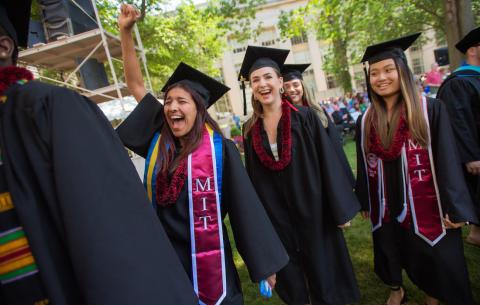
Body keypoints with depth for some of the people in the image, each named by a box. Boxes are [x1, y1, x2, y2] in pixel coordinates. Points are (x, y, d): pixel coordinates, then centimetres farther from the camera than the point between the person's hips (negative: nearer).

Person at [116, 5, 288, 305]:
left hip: (209, 262, -4)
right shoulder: (159, 140, -1)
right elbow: (136, 84, 5)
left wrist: (264, 262, -7)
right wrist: (126, 31, 1)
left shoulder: (221, 148, -12)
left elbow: (246, 207, -10)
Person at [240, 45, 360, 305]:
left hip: (312, 210, -2)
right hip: (277, 216, 3)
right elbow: (253, 177, 5)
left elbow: (328, 163, -8)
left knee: (322, 266, 13)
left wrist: (341, 210, -8)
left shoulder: (305, 117, -9)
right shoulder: (250, 130, 1)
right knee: (291, 274, 17)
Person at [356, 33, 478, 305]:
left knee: (433, 260, 12)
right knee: (390, 253, 19)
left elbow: (447, 160, -10)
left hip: (424, 205, -3)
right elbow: (364, 165, 6)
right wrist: (364, 201, 10)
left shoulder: (431, 110, -10)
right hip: (385, 207, 3)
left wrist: (455, 208, -12)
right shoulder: (365, 121, 1)